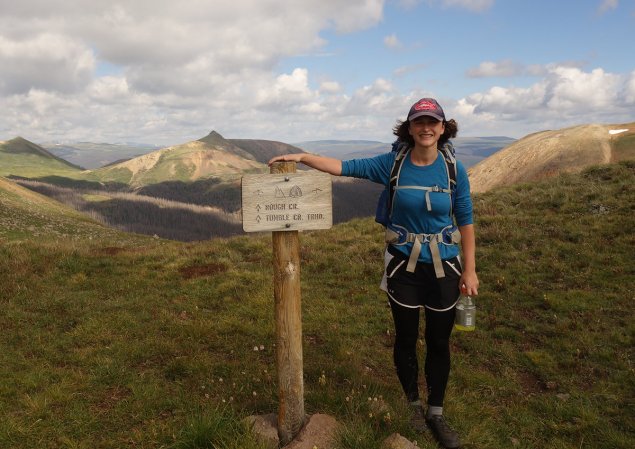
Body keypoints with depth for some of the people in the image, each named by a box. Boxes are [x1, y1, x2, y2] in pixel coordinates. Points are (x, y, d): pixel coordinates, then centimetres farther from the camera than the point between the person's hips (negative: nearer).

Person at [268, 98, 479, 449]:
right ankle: (413, 405, 38)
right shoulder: (392, 164, -8)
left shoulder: (454, 170, -7)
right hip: (403, 266, 0)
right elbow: (344, 167, -7)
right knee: (406, 339, 14)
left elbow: (465, 222, -2)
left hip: (443, 268, 0)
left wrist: (469, 271, -1)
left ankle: (436, 413, 32)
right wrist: (302, 157, -15)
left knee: (439, 343, 12)